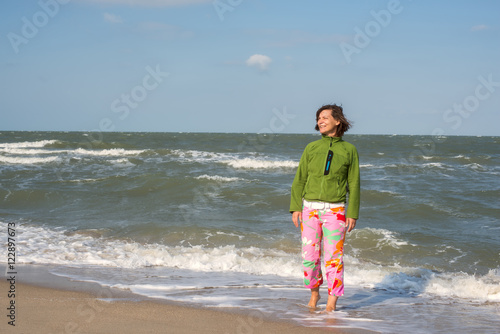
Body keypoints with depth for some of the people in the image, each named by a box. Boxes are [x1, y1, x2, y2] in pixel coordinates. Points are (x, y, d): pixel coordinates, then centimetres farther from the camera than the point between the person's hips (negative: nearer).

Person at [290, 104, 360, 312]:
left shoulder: (349, 150, 2)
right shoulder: (311, 149, 6)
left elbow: (353, 184, 2)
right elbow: (299, 180, 8)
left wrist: (353, 214, -4)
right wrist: (296, 207, -1)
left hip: (334, 211, -2)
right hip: (310, 209, 2)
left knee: (333, 256, -4)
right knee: (310, 256, 3)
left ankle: (332, 302, 3)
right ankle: (314, 292, 24)